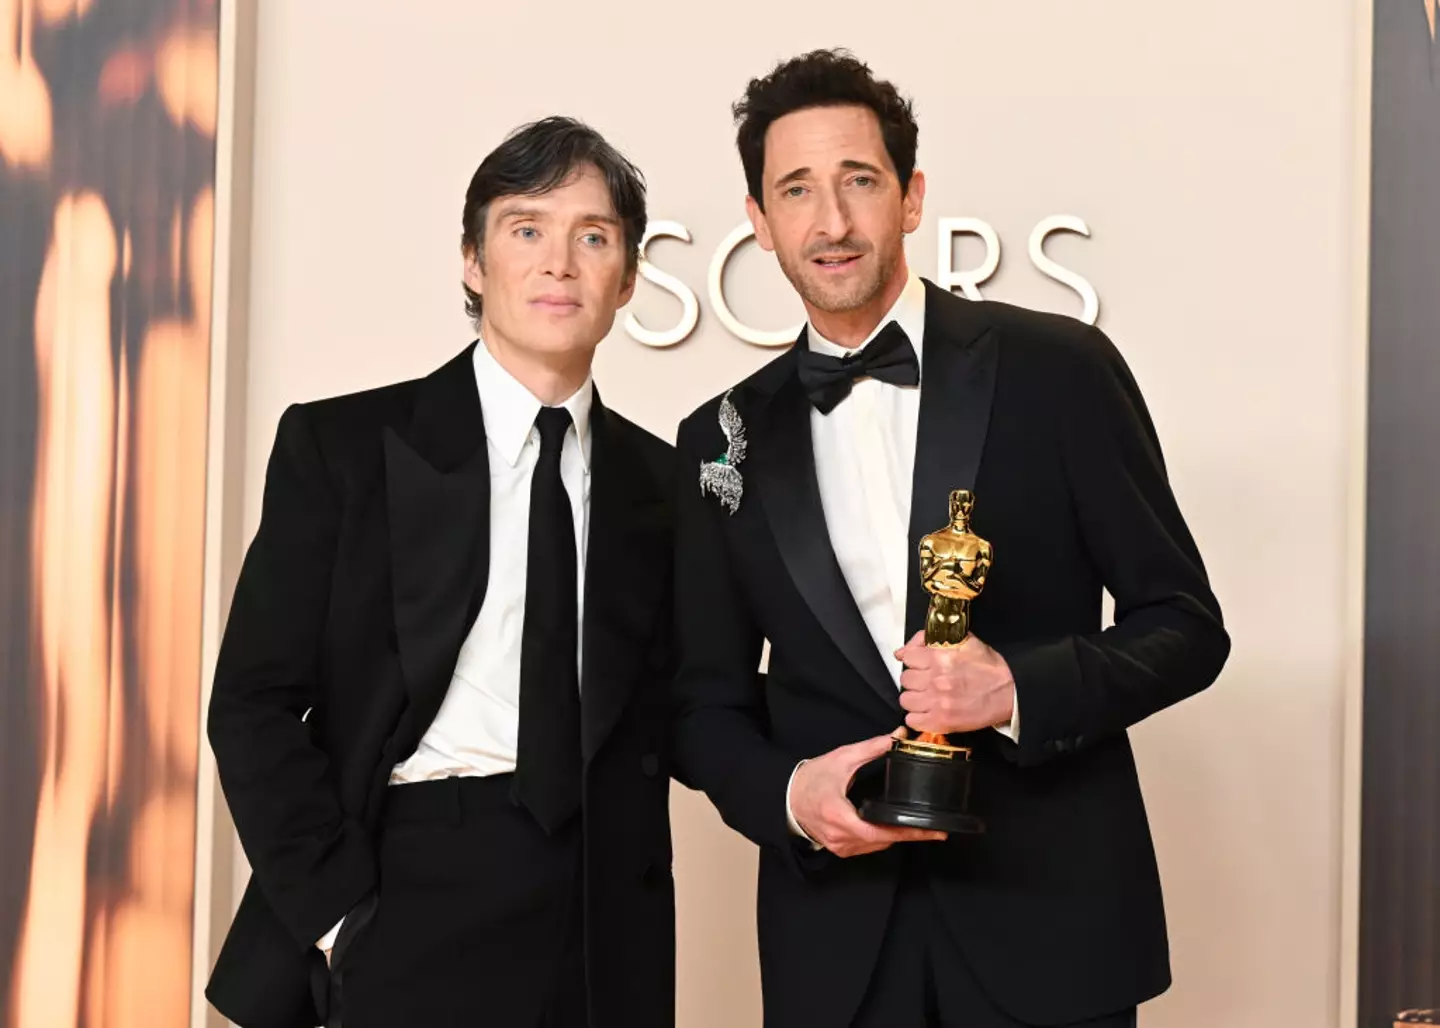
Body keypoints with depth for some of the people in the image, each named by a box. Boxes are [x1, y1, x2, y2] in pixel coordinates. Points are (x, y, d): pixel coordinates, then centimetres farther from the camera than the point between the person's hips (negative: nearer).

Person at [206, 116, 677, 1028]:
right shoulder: (340, 445, -1)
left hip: (608, 937, 3)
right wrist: (343, 919, -11)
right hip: (416, 911, -3)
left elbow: (655, 714, 12)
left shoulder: (660, 480, 8)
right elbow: (254, 703, -4)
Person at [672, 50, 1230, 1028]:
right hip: (836, 929, 2)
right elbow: (706, 700, 10)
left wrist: (1018, 689, -18)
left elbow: (1185, 626, -2)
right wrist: (786, 792, -10)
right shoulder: (725, 440, 4)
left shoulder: (1059, 369, -4)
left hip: (1050, 908, -2)